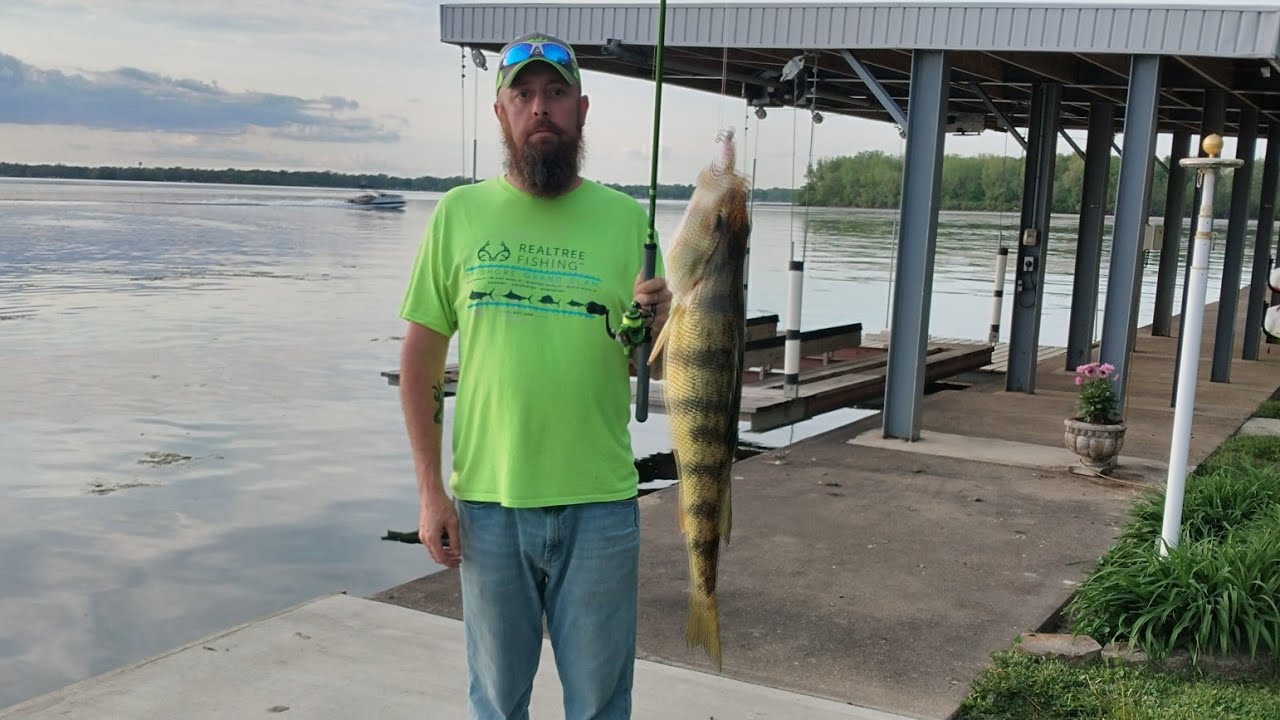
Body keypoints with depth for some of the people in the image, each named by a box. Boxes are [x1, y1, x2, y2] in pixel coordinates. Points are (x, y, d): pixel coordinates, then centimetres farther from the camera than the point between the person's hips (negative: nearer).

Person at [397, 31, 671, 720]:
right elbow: (420, 358, 3)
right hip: (487, 502, 0)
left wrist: (656, 328, -18)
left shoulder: (625, 219, 0)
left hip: (599, 505, 0)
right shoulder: (459, 212, 0)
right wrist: (430, 489, -2)